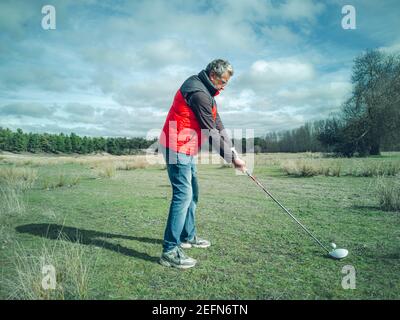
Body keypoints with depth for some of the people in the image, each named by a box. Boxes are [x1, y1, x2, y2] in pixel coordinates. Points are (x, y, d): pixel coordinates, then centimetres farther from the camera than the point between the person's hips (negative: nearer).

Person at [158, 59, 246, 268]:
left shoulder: (204, 90, 15)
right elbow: (211, 132, -18)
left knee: (192, 193, 16)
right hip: (178, 149, -11)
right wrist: (231, 158, -11)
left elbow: (217, 124, 11)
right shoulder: (199, 93, -18)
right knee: (183, 195, -13)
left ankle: (188, 237, 29)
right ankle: (170, 251, -10)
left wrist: (232, 151, 4)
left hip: (185, 149, 11)